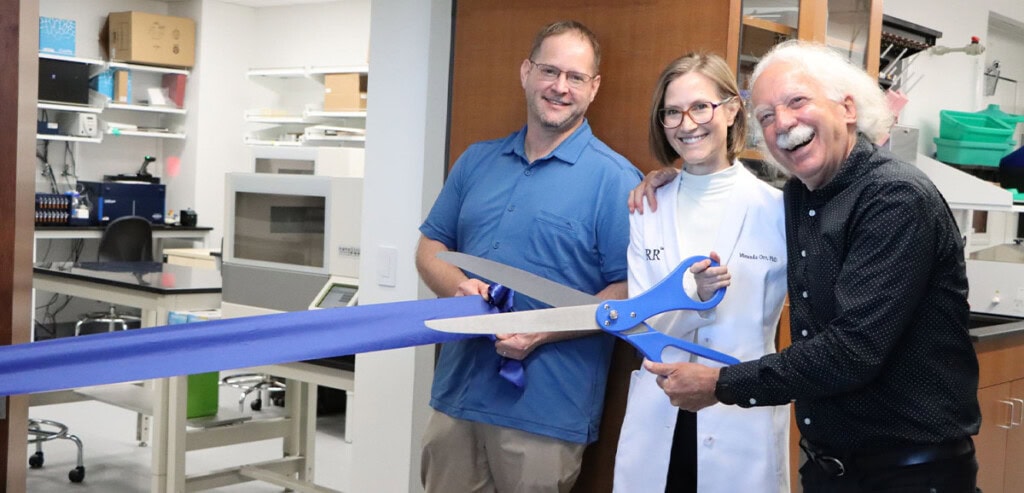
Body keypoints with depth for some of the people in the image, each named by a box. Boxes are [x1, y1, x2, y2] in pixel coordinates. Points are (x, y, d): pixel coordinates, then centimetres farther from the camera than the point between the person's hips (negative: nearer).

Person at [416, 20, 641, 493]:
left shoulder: (614, 178, -6)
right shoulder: (477, 160, 10)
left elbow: (628, 292, -9)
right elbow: (430, 247, 14)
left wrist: (542, 333, -19)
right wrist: (458, 287, -9)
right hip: (457, 392, 5)